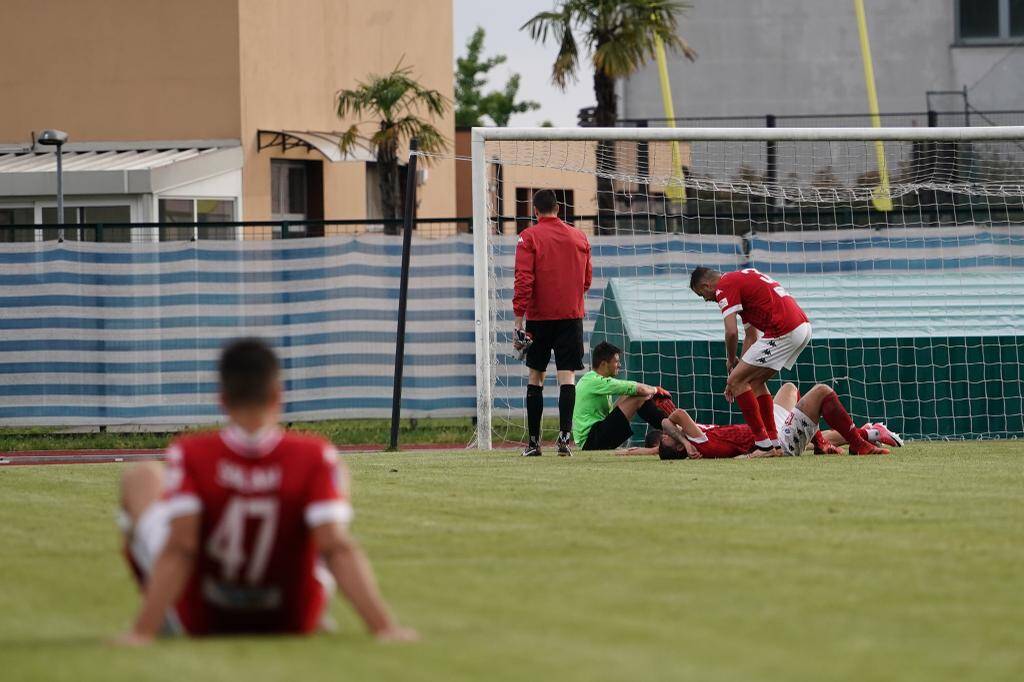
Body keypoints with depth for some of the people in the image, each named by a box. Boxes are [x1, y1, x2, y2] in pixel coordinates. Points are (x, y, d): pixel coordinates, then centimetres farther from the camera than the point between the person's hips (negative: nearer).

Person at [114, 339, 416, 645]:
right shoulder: (314, 458, -21)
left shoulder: (191, 456, -22)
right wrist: (384, 627, -25)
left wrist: (142, 632, -27)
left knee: (143, 478, 21)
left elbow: (177, 551, -27)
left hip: (198, 622, 0)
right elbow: (338, 549, -26)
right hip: (294, 622, 0)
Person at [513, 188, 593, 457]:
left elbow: (523, 280, -12)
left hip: (539, 316, -2)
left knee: (535, 377, 9)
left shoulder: (529, 237, -4)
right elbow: (587, 279, 16)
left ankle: (534, 442, 8)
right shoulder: (579, 237, 7)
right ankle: (564, 437, -15)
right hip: (571, 315, 2)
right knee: (567, 377, -2)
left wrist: (519, 321, -13)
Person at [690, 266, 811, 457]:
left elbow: (731, 332, -13)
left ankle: (764, 444, -6)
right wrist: (739, 369, 26)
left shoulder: (724, 286, -3)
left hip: (783, 332, -10)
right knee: (755, 381, 22)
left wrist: (731, 361, 6)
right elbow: (751, 335, 29)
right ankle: (774, 442, 18)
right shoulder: (740, 279, 28)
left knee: (736, 381, -3)